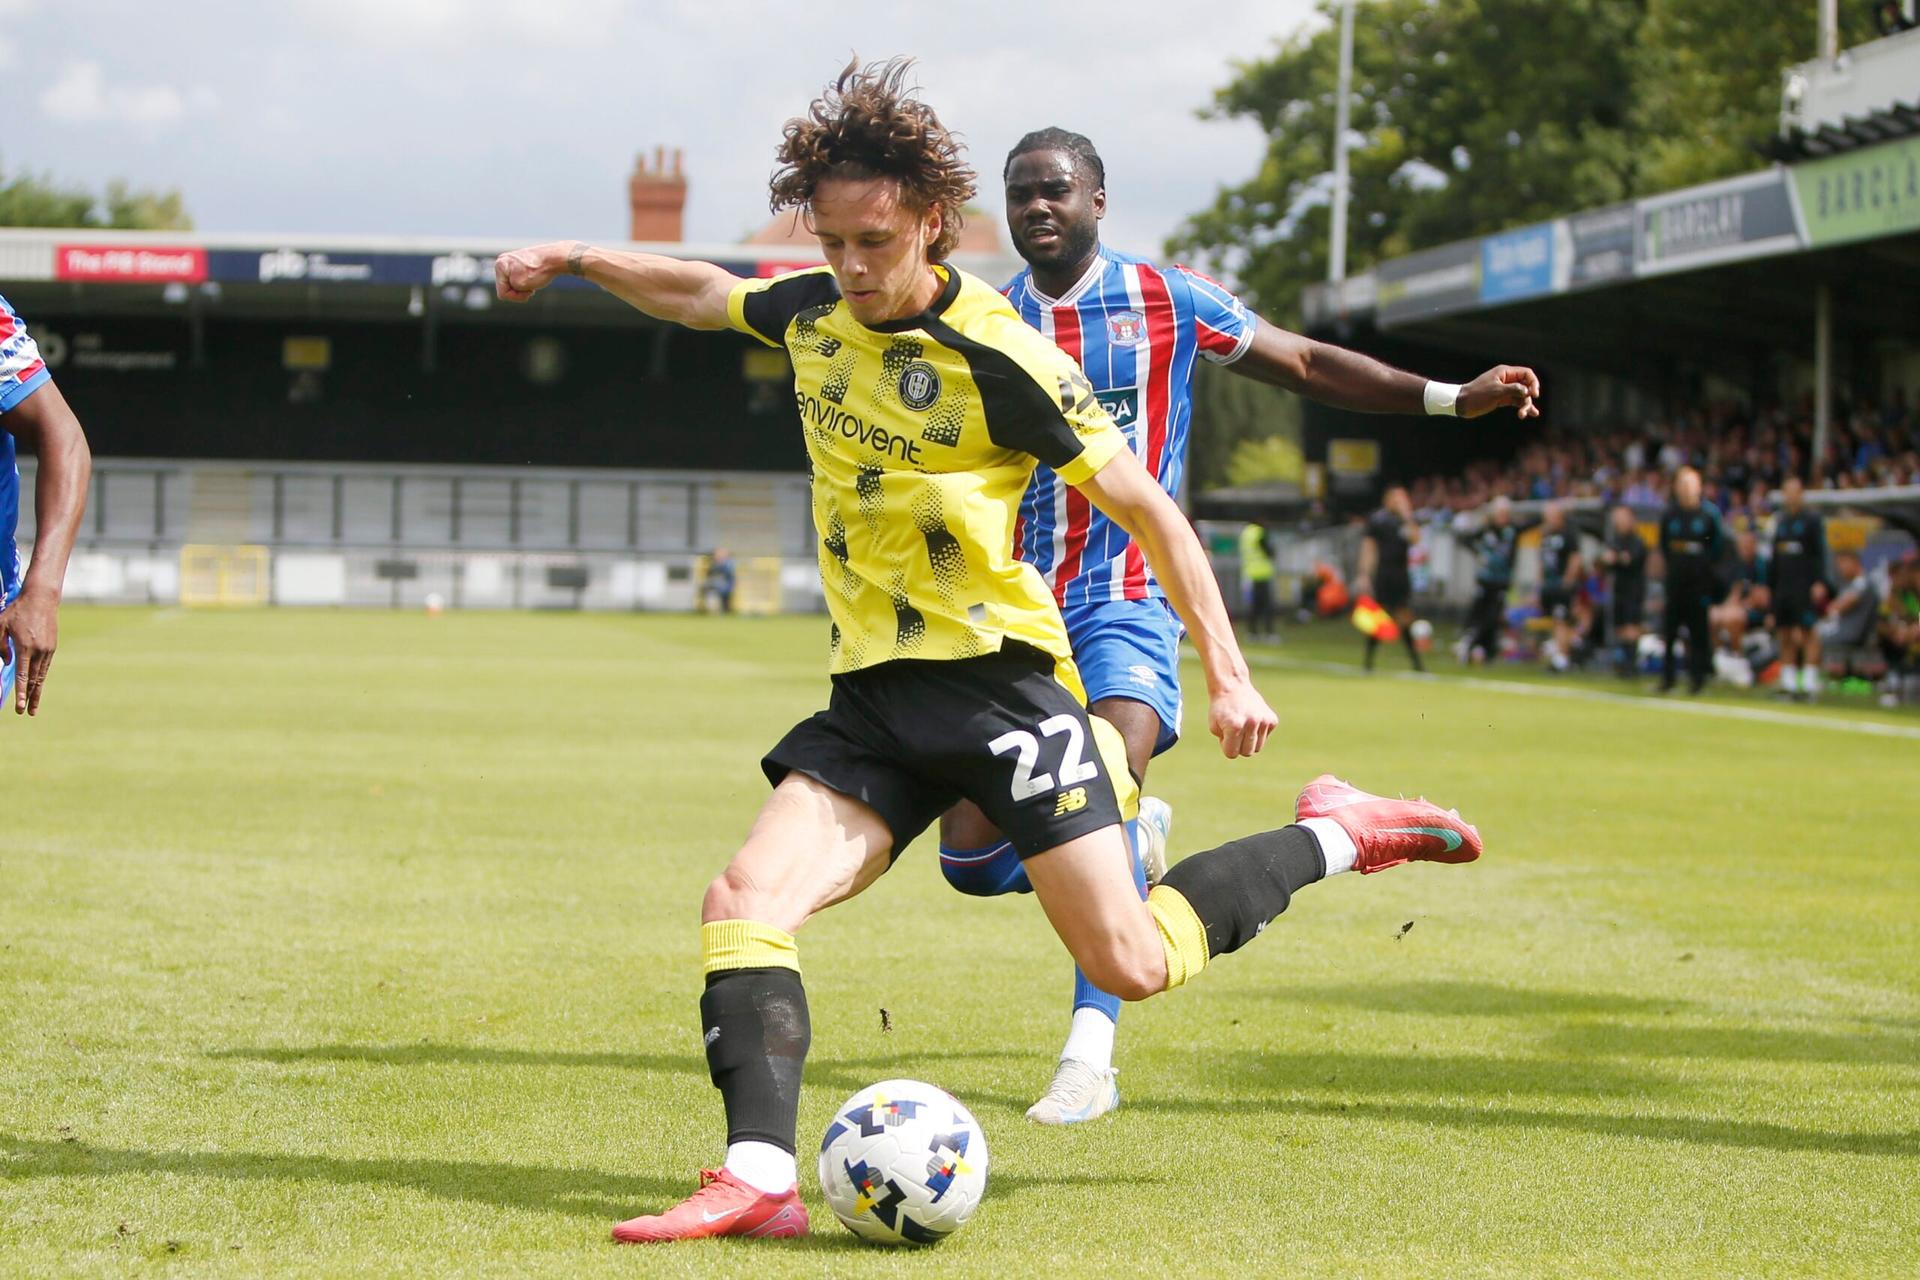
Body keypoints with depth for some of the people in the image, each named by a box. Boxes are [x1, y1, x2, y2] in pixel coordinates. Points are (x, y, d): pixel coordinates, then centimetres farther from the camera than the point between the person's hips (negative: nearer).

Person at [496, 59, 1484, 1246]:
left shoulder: (999, 358, -12)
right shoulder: (811, 313, 6)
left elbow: (1147, 508, -7)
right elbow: (700, 291, 31)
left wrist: (1227, 671, -11)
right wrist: (576, 259, 24)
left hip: (998, 679, -6)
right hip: (873, 700, 6)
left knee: (1130, 964, -11)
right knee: (746, 899, -16)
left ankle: (1333, 836, 12)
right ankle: (760, 1180, -23)